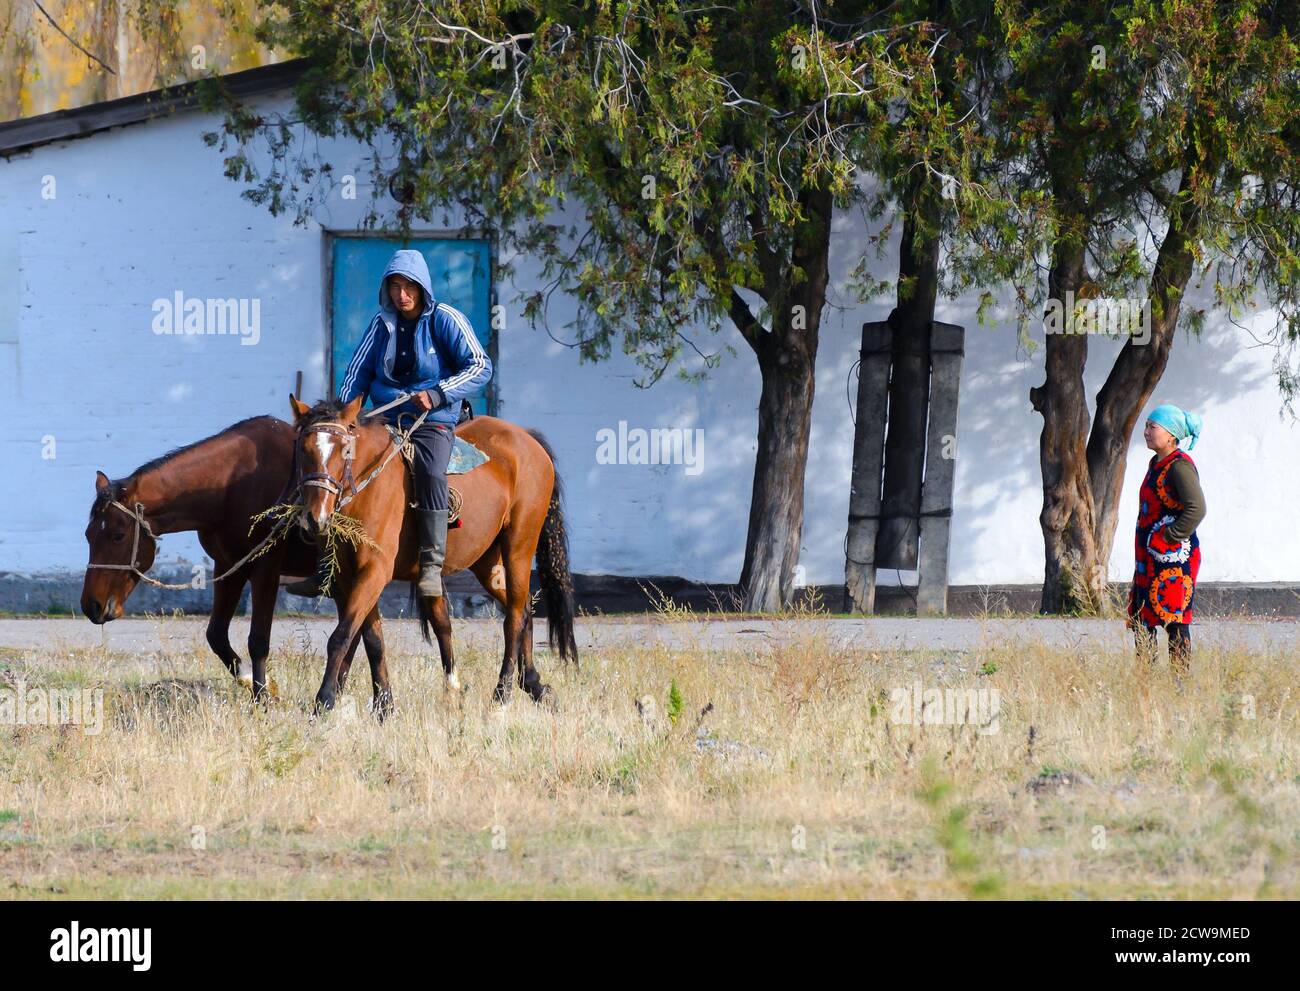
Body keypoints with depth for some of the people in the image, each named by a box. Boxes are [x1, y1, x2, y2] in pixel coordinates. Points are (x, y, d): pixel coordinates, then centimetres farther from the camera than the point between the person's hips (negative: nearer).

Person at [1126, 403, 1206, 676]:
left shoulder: (1180, 466, -13)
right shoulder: (1156, 464, 16)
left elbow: (1197, 509, -24)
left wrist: (1169, 537, -18)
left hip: (1174, 558, -10)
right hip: (1150, 560, 10)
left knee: (1175, 622, -8)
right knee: (1142, 621, 8)